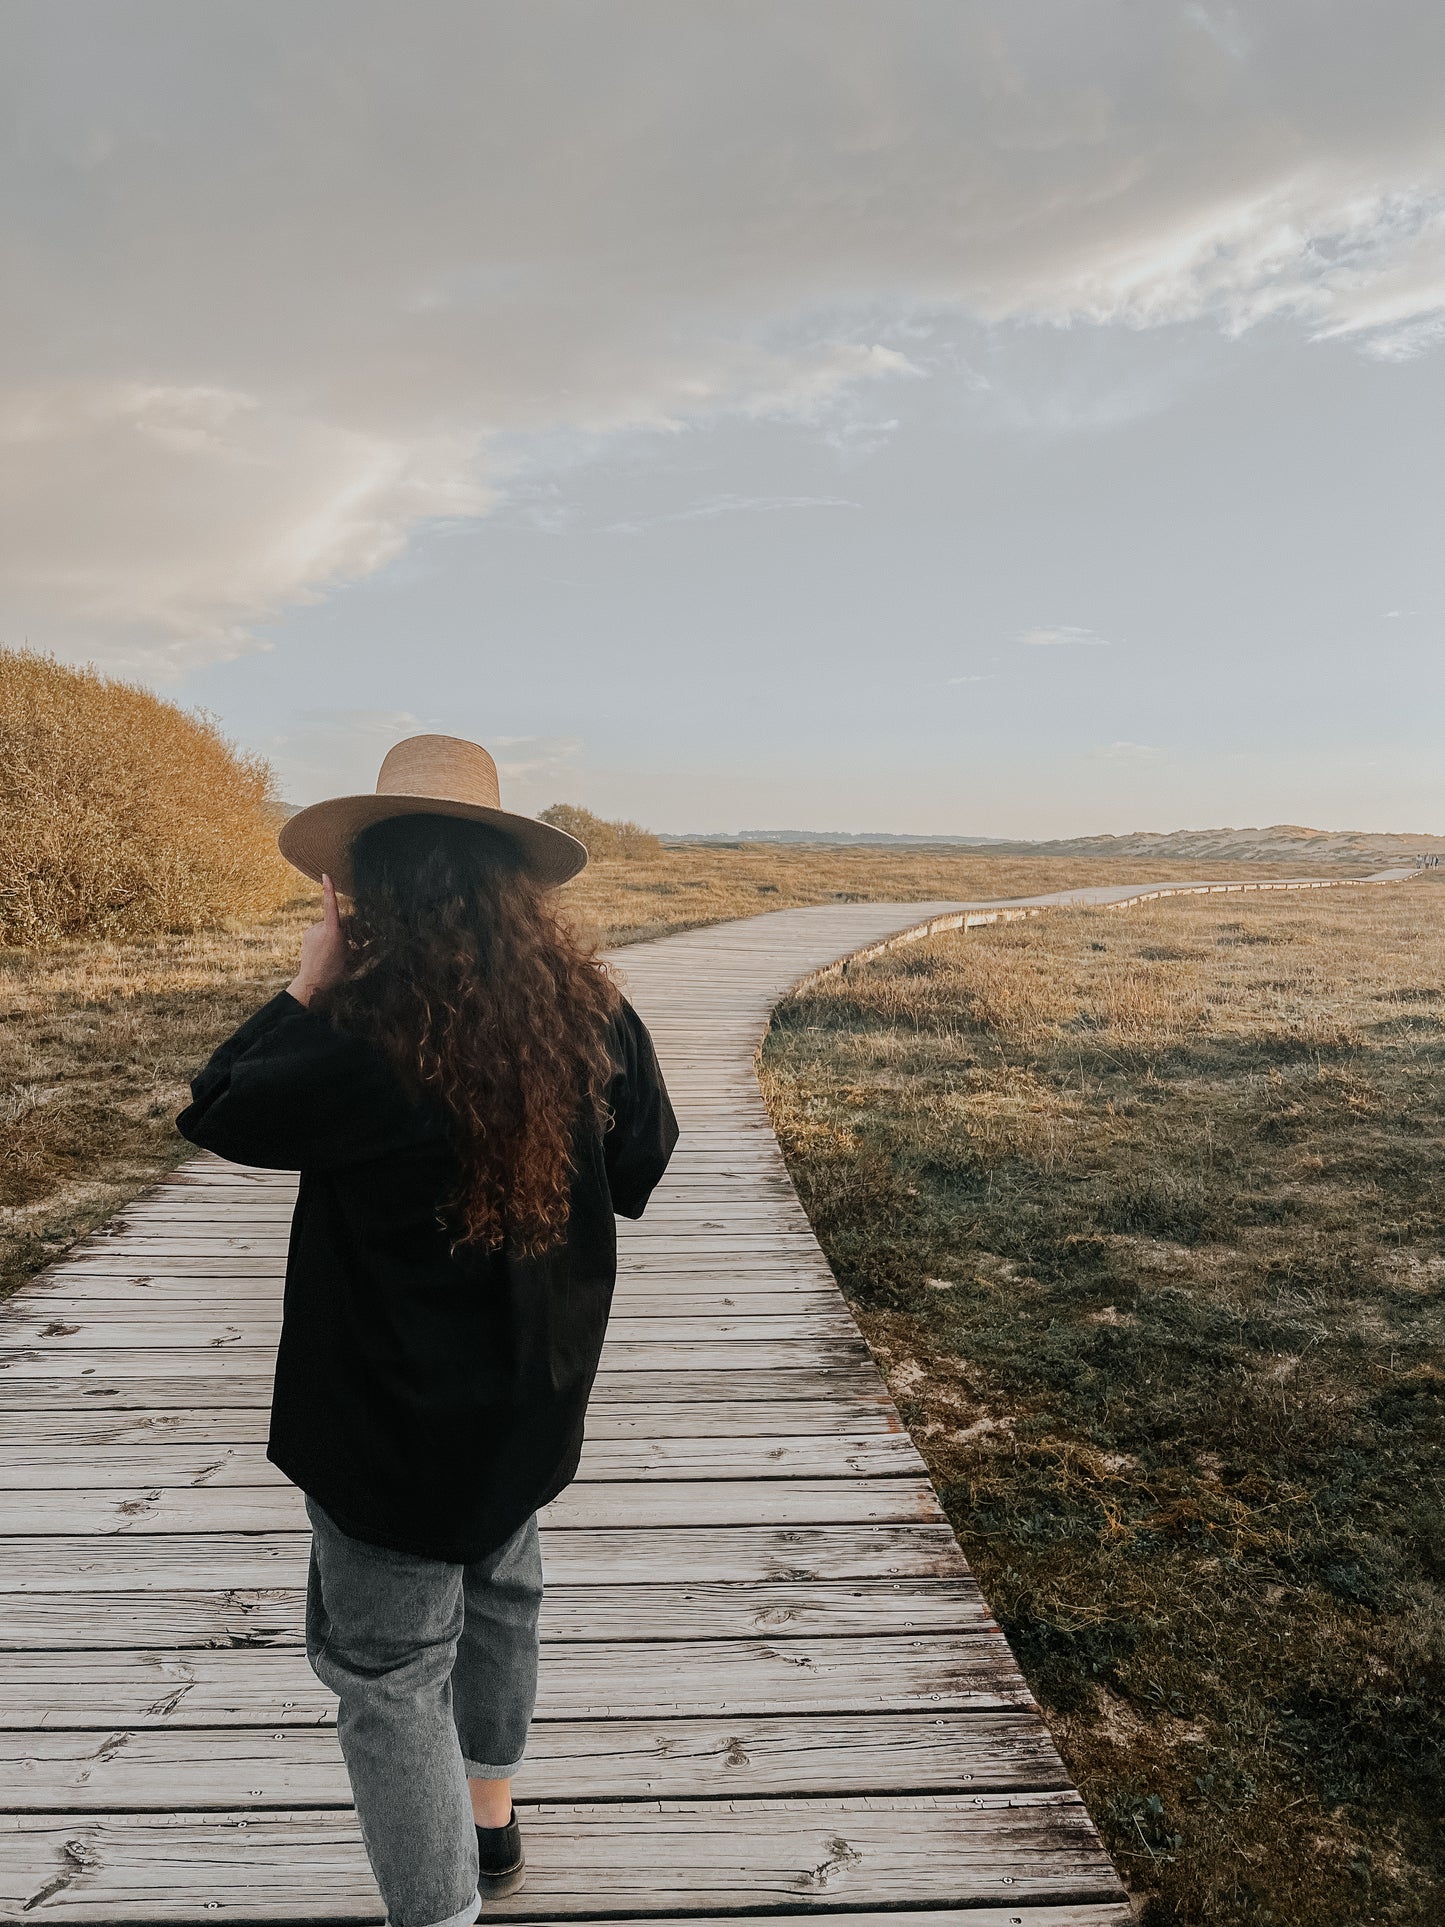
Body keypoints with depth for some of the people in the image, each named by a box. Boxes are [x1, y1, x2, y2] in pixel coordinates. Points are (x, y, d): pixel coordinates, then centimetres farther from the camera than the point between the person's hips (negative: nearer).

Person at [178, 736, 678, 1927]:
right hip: (535, 1389, 7)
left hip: (395, 1418, -6)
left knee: (390, 1669, 12)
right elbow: (639, 1168, 3)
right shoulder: (589, 1010, -11)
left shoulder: (358, 1046, -27)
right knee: (497, 1590, 29)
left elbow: (216, 1115, -9)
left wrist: (304, 990, -4)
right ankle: (489, 1820, 52)